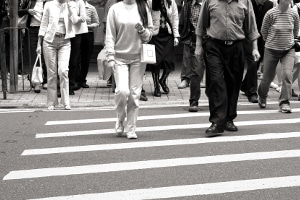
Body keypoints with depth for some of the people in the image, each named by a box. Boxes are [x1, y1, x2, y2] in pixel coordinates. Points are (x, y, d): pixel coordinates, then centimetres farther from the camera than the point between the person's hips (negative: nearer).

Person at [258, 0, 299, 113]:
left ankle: (284, 102, -6)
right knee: (268, 77, 9)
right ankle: (262, 96, 41)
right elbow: (264, 31, 2)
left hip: (288, 50, 2)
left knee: (287, 74, -17)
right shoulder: (271, 13, -15)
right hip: (272, 50, -1)